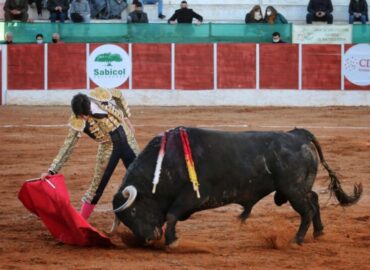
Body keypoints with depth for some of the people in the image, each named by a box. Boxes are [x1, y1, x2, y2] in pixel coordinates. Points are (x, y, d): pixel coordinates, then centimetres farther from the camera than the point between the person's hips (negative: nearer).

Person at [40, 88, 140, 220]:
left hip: (128, 141, 3)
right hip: (108, 148, -3)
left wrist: (126, 118, 4)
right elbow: (67, 146, -22)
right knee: (97, 185, -1)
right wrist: (52, 170, -28)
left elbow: (119, 95, 3)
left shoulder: (101, 95, -19)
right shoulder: (77, 122, -23)